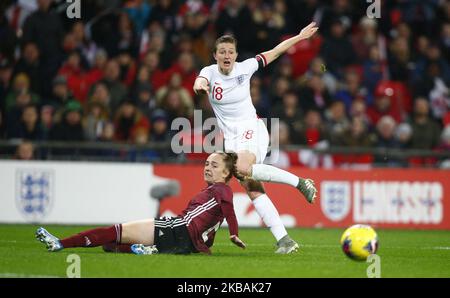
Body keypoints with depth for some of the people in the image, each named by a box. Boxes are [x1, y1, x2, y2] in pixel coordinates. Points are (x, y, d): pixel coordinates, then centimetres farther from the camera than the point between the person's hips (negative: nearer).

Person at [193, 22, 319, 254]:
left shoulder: (245, 68, -1)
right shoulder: (210, 71, 1)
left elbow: (273, 53, 13)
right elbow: (199, 84, -23)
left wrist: (300, 37, 15)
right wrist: (200, 85, -47)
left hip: (251, 128, -3)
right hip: (230, 137, 3)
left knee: (243, 169, -35)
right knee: (252, 189, -11)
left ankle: (299, 182, -24)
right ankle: (284, 240, -14)